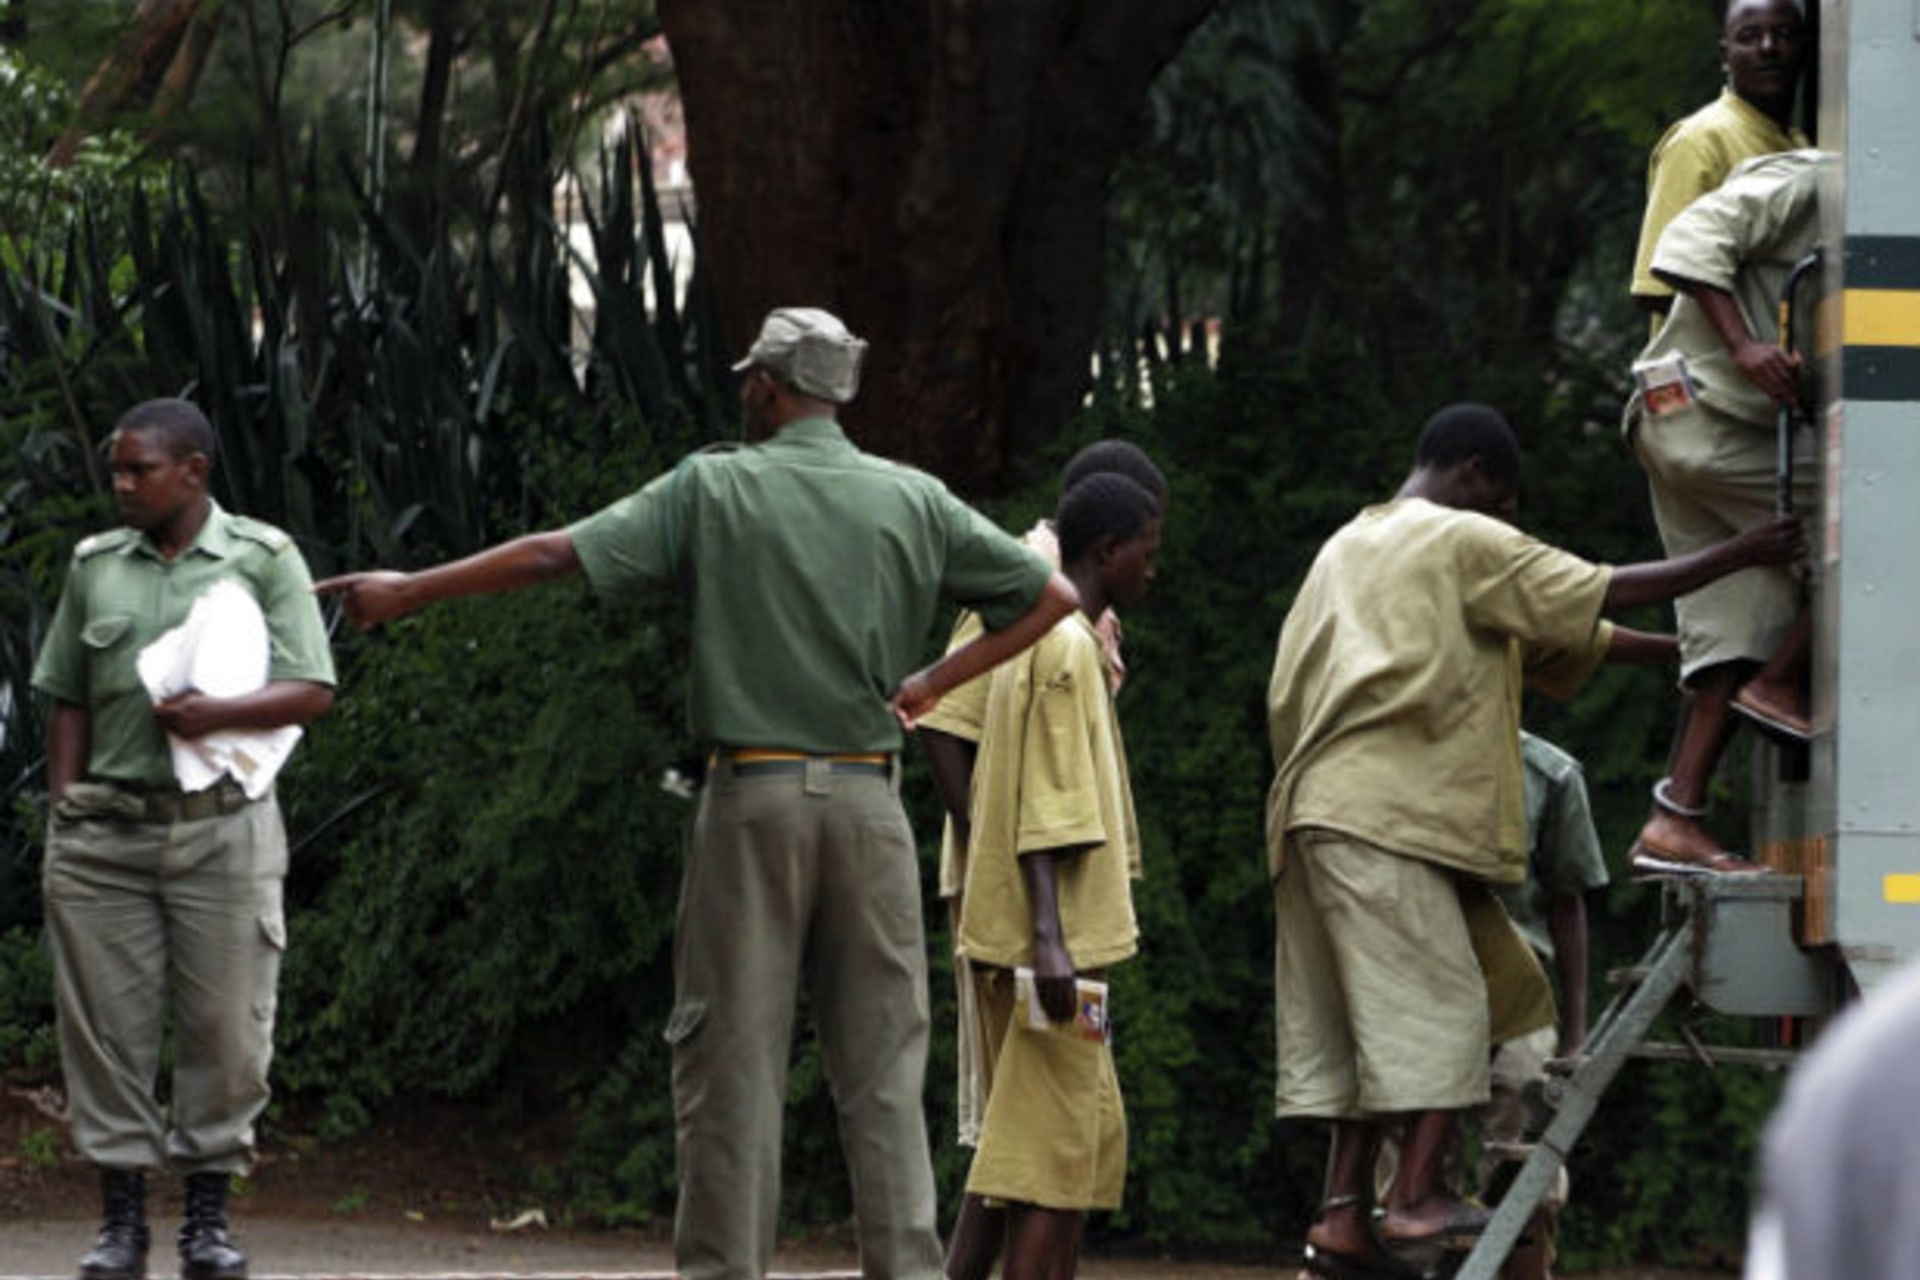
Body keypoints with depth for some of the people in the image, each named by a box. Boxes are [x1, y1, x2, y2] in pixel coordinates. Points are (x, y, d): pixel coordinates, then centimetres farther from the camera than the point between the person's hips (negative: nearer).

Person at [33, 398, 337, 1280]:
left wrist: (219, 713, -17)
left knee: (223, 1025, -2)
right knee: (107, 1025, -1)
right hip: (105, 831, 2)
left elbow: (313, 692, -1)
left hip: (221, 826, -2)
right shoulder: (95, 566, 13)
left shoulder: (263, 560, 4)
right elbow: (67, 702, 15)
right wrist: (63, 811, 5)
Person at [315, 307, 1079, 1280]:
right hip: (868, 795, 2)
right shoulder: (913, 501, 6)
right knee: (882, 1062, 4)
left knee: (734, 1056, 1)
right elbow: (1050, 596, 11)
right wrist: (934, 683, 16)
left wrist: (410, 590, 7)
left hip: (753, 797, -2)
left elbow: (555, 554, -2)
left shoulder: (714, 490, -2)